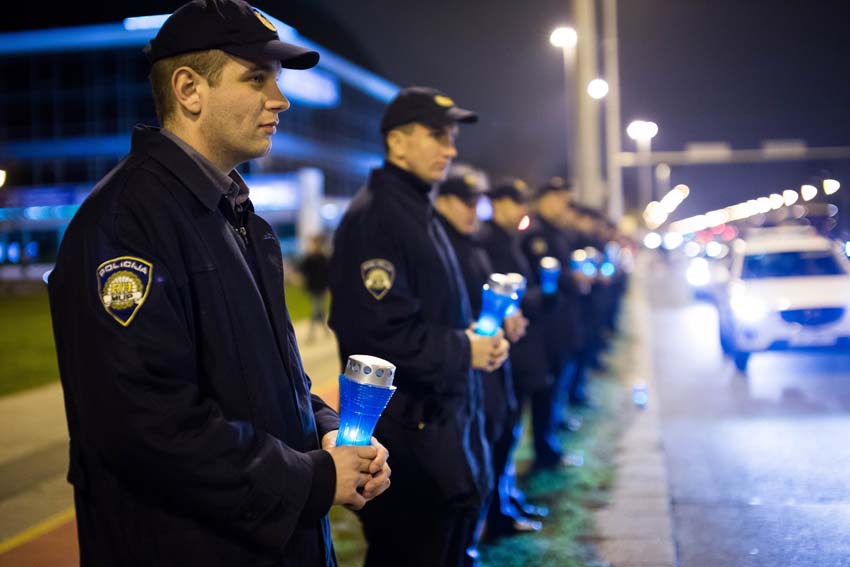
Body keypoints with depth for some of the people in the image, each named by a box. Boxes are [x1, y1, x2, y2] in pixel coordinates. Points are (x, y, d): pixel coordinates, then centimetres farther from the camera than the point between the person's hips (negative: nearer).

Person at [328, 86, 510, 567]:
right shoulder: (375, 217, -17)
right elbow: (379, 332, -26)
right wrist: (463, 351, -17)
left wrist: (475, 332, 6)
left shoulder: (420, 211, 15)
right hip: (408, 426, -10)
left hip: (447, 413, 10)